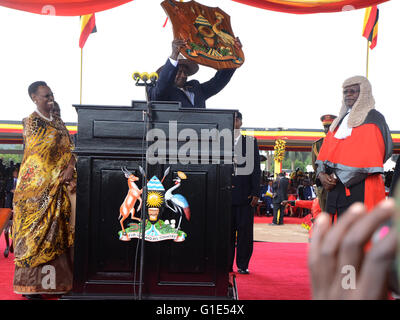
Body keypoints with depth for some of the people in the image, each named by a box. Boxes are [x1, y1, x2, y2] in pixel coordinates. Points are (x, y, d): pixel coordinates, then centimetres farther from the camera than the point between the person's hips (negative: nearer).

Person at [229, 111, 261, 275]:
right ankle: (227, 265, 11)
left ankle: (243, 264, 9)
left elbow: (256, 169, 6)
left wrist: (255, 193, -2)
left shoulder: (251, 142, 9)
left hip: (245, 194, 0)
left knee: (245, 230, 0)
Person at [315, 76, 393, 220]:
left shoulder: (373, 119, -1)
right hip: (336, 187, 7)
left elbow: (368, 157, -12)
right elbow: (326, 152, 17)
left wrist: (338, 177, -12)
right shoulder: (340, 121, 22)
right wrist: (321, 173, -3)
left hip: (360, 188, -7)